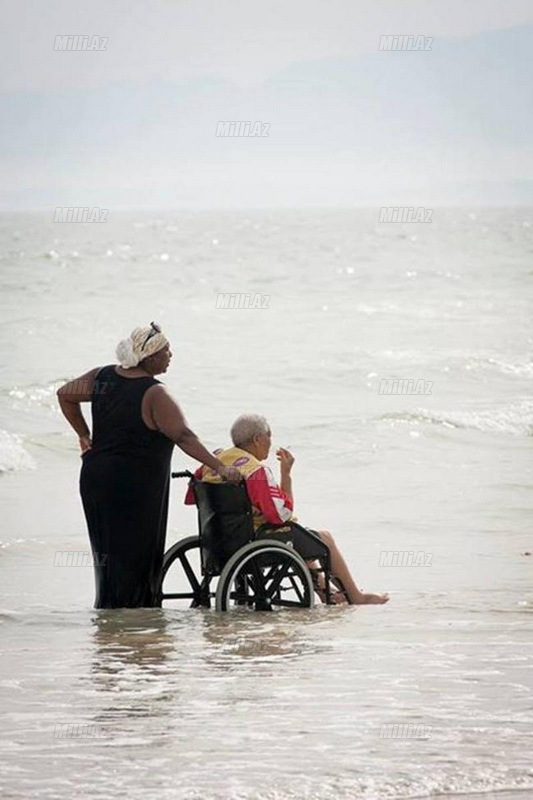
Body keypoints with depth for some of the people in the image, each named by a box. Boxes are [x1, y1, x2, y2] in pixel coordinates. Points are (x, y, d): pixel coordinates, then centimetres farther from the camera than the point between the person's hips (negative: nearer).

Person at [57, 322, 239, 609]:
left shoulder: (103, 376, 7)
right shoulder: (155, 395, -15)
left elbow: (64, 394, 20)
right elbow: (183, 437, -21)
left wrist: (84, 436, 26)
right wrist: (219, 467, -22)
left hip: (95, 475, 8)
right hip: (134, 485, -8)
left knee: (109, 552, 14)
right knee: (134, 554, -1)